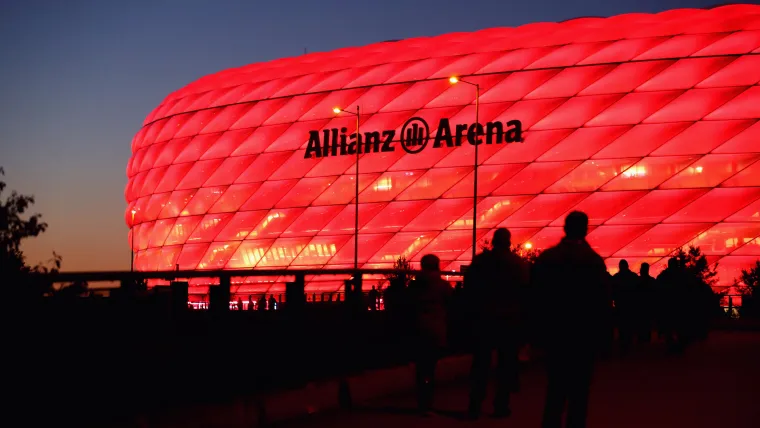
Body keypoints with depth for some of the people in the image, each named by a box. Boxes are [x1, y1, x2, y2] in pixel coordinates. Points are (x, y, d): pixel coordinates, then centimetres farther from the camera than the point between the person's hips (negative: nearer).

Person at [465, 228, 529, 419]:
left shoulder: (478, 261, 0)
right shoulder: (518, 263, -4)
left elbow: (469, 289, 2)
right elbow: (525, 290, -4)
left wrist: (472, 313, 8)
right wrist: (521, 314, 6)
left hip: (482, 318, 2)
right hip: (509, 319, -2)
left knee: (480, 363, 7)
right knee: (506, 363, 5)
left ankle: (474, 406, 3)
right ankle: (501, 406, 3)